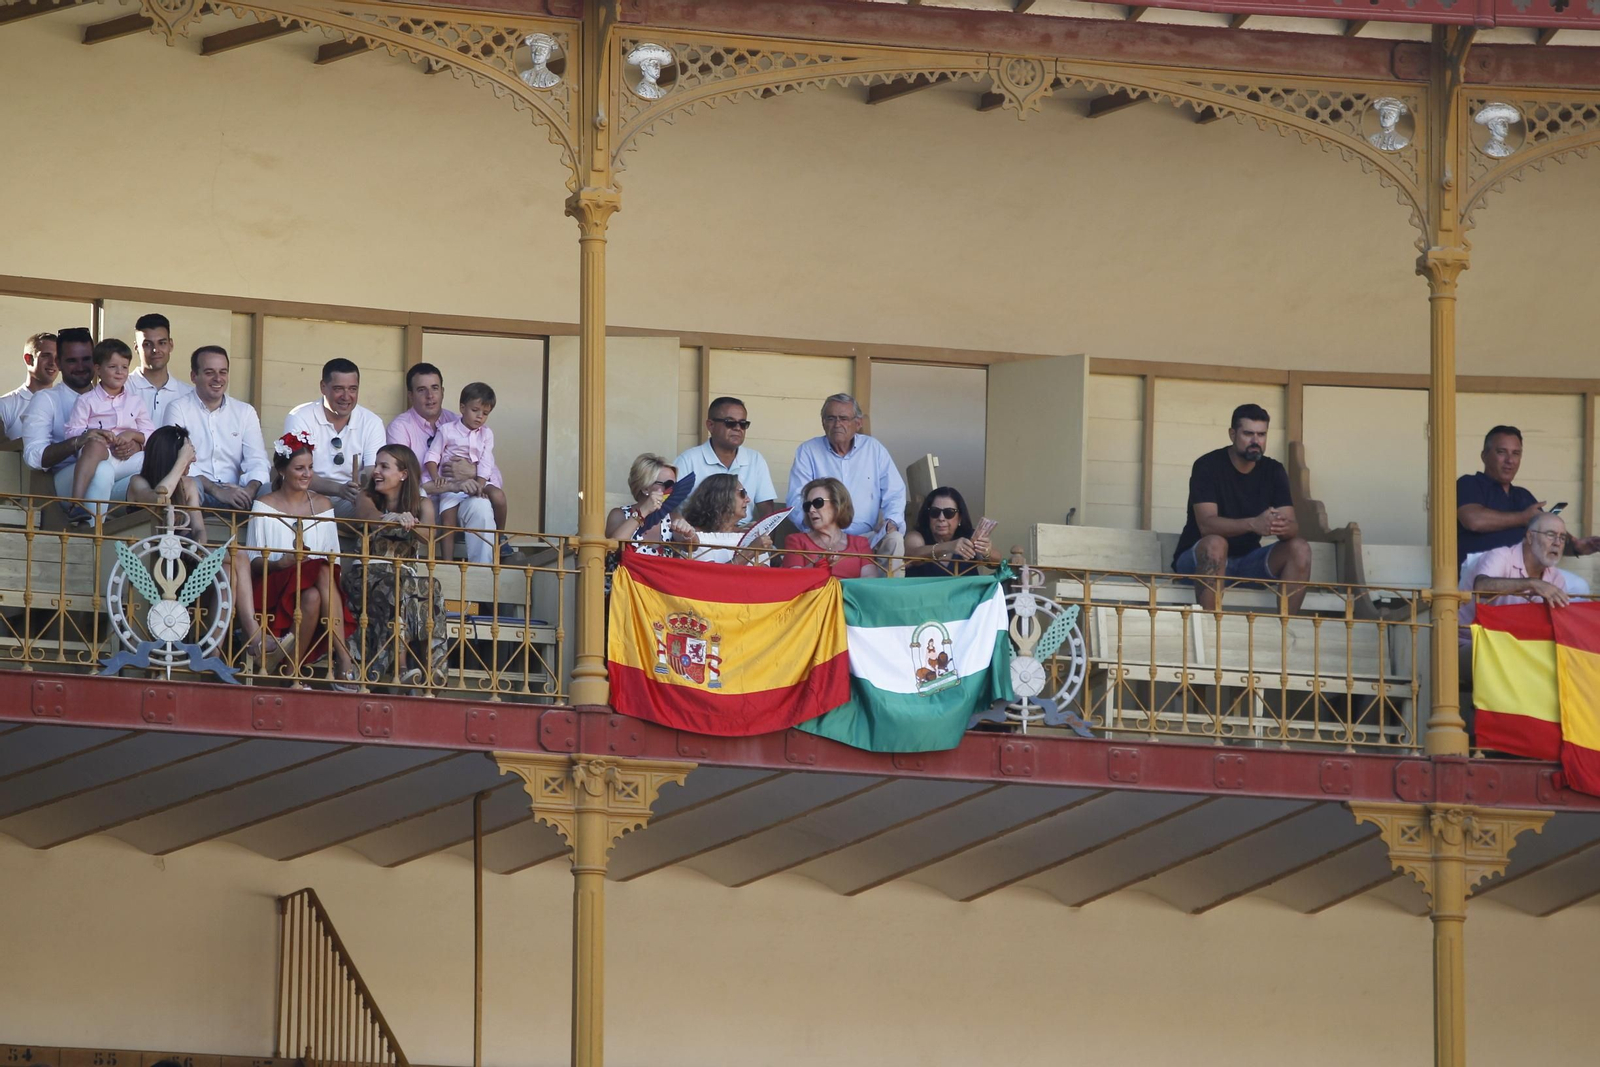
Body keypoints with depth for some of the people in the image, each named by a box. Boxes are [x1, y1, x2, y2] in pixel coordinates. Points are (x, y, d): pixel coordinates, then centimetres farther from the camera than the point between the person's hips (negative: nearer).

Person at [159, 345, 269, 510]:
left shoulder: (245, 412, 17)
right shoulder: (178, 409, 5)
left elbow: (257, 461, 5)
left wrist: (250, 489, -19)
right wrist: (217, 491, -23)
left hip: (235, 493, 4)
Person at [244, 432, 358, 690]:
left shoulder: (322, 505, 17)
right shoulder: (264, 507, 5)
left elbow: (334, 555, 14)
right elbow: (253, 562, 0)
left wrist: (331, 563, -10)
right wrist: (281, 563, -19)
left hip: (317, 584, 3)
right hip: (274, 586, -3)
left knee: (326, 571, -35)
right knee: (311, 596, -37)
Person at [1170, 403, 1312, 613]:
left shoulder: (1274, 471, 1)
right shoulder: (1208, 466, -14)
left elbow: (1293, 525, -9)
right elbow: (1206, 524, -27)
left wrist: (1284, 527, -36)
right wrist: (1253, 524, -44)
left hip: (1247, 560, 5)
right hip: (1198, 560, -5)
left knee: (1299, 548, -17)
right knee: (1215, 544, -37)